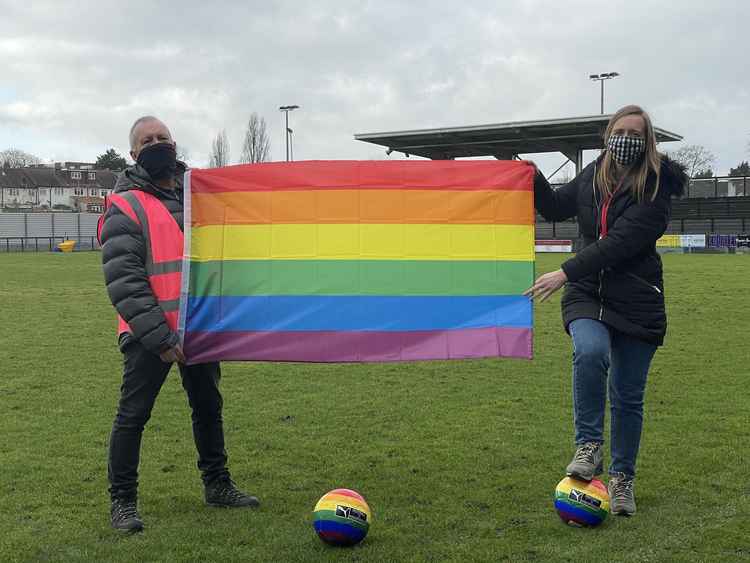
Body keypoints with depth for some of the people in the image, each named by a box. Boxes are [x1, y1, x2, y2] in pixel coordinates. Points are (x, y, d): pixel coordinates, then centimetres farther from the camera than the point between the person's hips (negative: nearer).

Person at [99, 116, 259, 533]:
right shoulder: (125, 206, -8)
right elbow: (123, 280, -16)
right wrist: (159, 337, -22)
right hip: (150, 334, -6)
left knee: (209, 408, 16)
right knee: (133, 415, -1)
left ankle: (217, 484, 32)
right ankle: (123, 500, 13)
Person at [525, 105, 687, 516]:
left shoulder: (656, 189, -12)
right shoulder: (593, 175, 4)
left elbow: (620, 242, -22)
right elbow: (556, 208, 21)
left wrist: (565, 273, -26)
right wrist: (534, 180, 3)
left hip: (636, 301, -2)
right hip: (587, 294, 2)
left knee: (628, 397, 6)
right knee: (591, 351, -30)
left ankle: (622, 478, 25)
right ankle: (589, 447, -14)